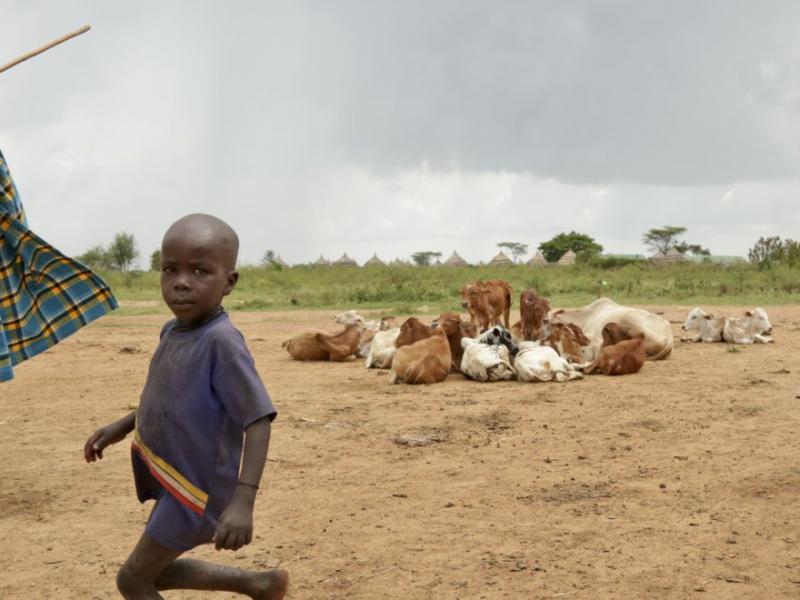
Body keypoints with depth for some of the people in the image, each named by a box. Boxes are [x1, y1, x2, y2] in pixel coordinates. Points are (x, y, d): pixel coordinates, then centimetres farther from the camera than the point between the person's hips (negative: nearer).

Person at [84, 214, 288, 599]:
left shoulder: (221, 341, -27)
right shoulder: (172, 332, 0)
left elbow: (258, 420, -28)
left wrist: (242, 500, -35)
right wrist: (122, 426, 16)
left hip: (196, 487, -9)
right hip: (172, 480, 9)